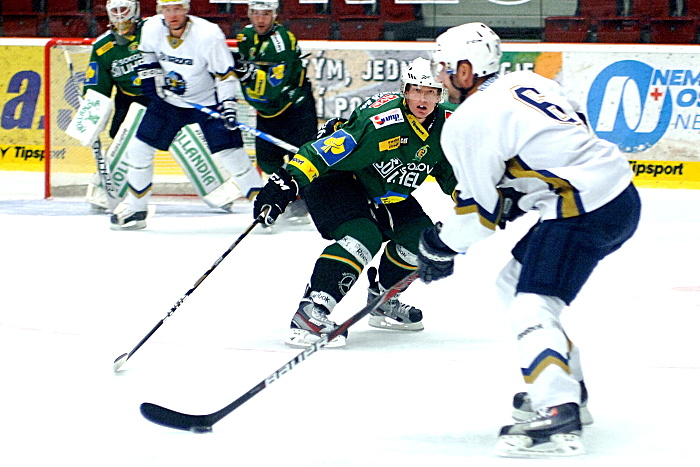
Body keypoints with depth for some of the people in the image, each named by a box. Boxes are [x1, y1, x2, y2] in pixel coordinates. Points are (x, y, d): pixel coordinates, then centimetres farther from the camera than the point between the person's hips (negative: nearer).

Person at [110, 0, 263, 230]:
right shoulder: (151, 28, -13)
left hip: (208, 101, -4)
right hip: (168, 99, 4)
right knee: (139, 148, 0)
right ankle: (135, 209, 15)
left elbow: (225, 74, -18)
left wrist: (228, 107, -24)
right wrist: (150, 78, 1)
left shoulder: (209, 35, -26)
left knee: (231, 154, -12)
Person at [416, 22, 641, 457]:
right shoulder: (527, 82, 16)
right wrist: (516, 198, 26)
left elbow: (478, 213, -5)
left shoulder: (469, 122, -9)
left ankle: (559, 418, -31)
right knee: (516, 283, 22)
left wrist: (439, 247, 11)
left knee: (533, 307, -16)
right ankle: (565, 386, 28)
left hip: (585, 213, -10)